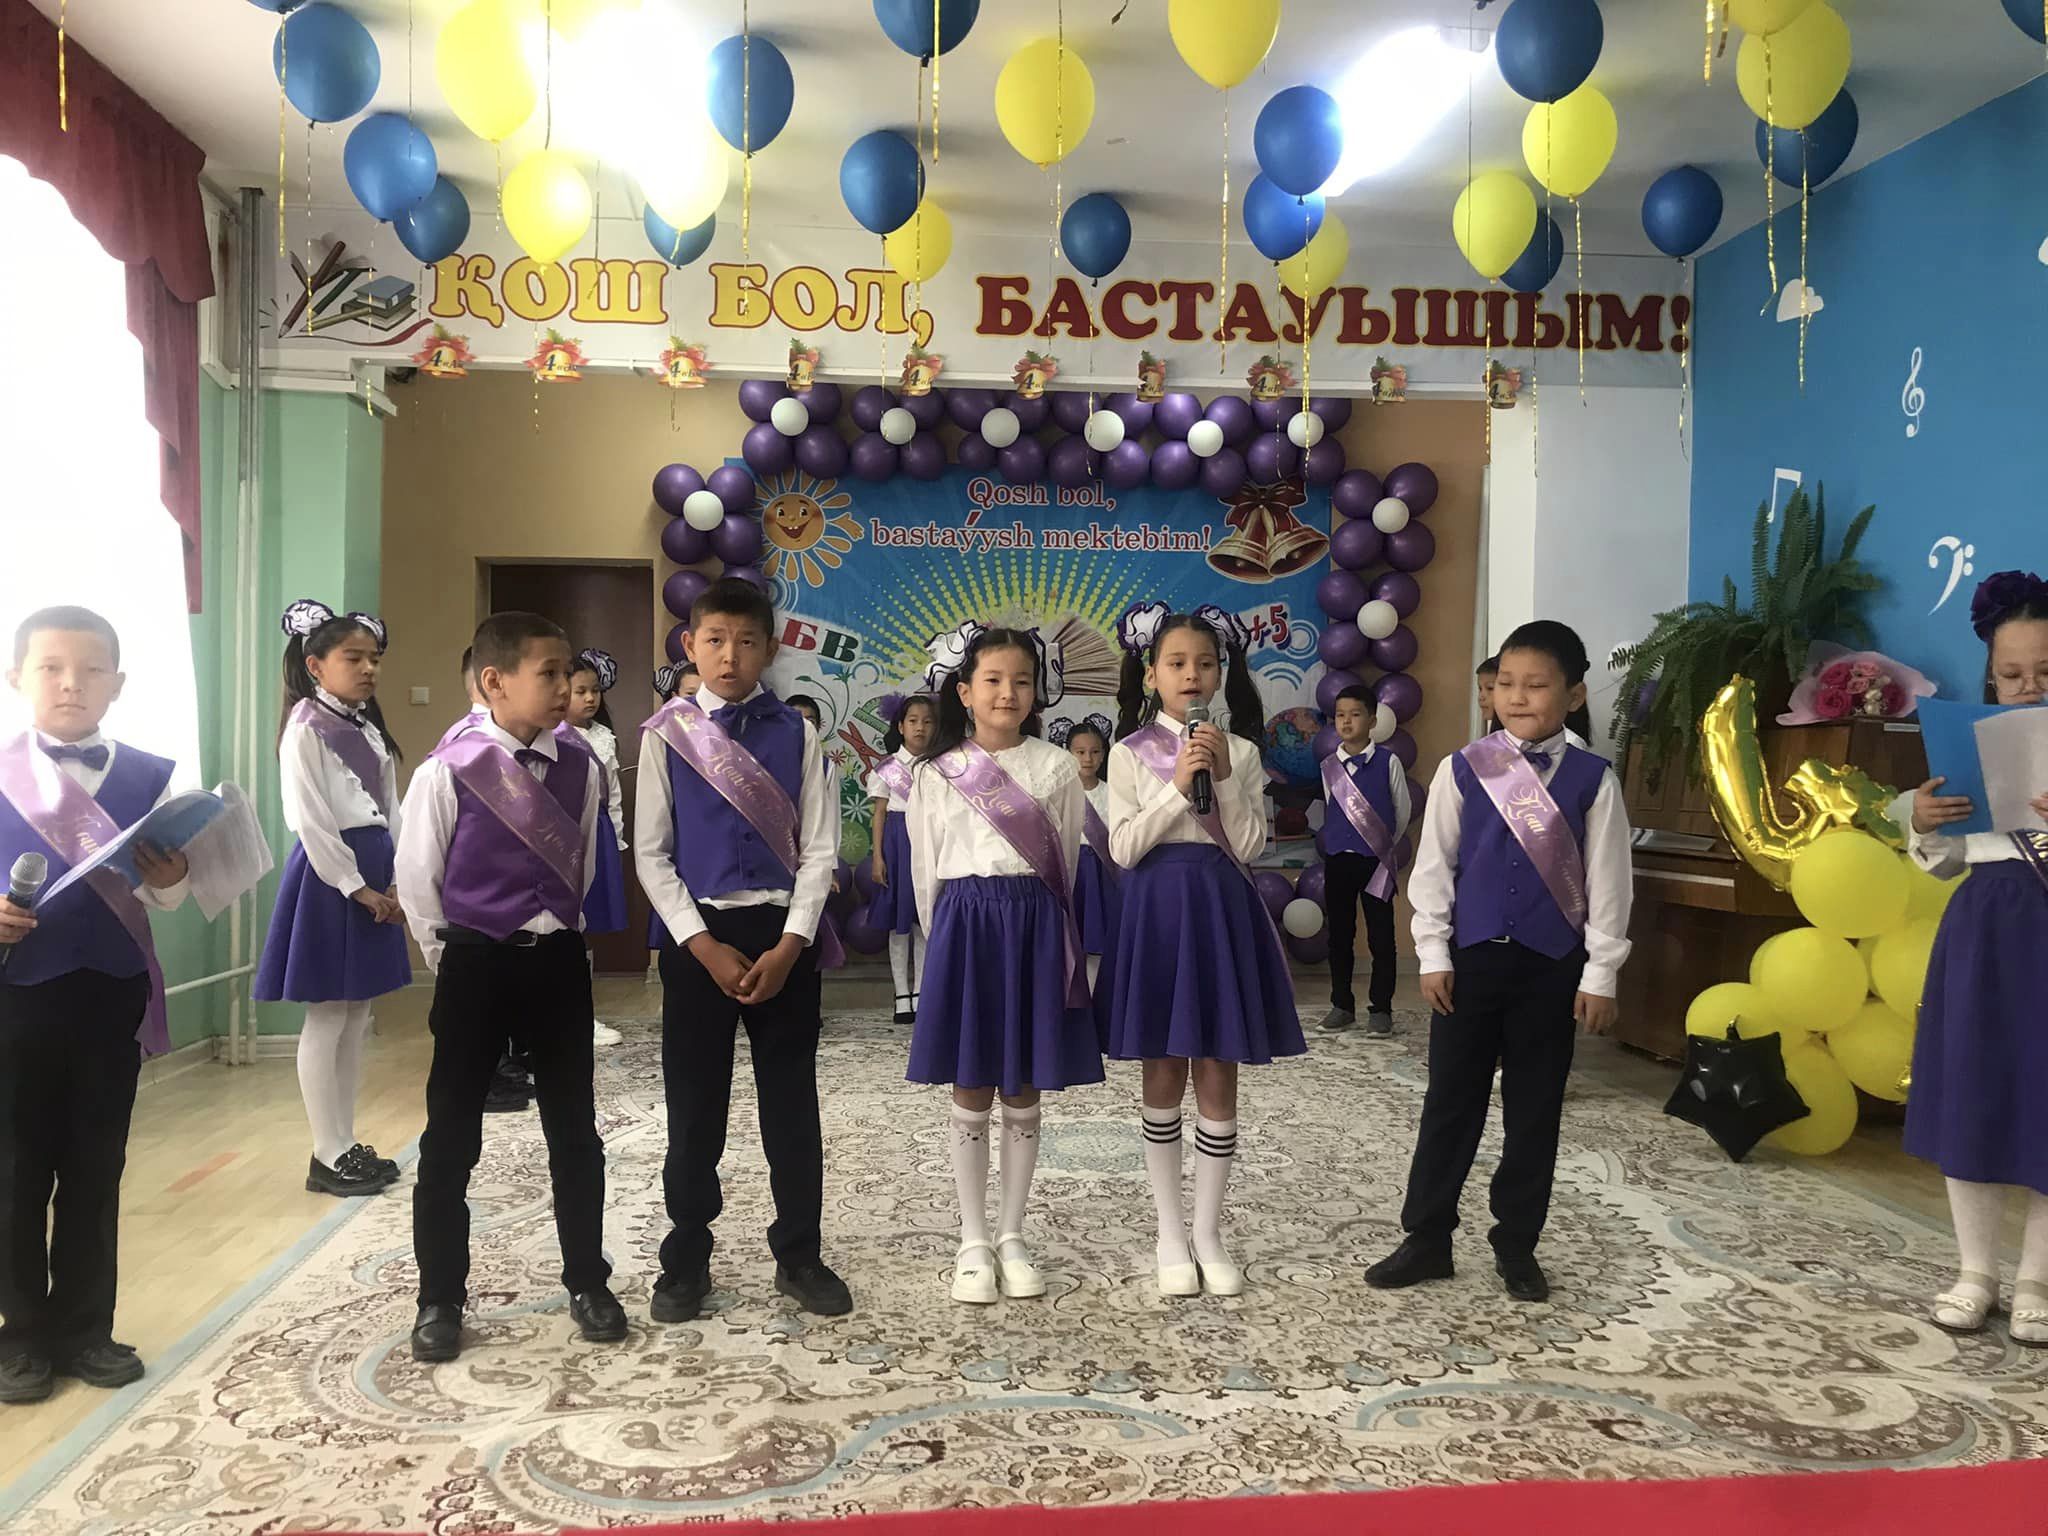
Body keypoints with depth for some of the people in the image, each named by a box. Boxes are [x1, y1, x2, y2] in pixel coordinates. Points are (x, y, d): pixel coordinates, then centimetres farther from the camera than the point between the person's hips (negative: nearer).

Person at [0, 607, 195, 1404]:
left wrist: (169, 880, -19)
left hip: (112, 995, 1)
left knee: (96, 1168, 11)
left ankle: (82, 1328, 25)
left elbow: (165, 900, 3)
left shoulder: (150, 778, 1)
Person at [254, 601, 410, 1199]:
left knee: (357, 1018, 12)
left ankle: (346, 1144, 20)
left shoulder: (370, 728, 14)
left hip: (374, 872, 8)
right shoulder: (306, 728, -10)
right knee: (326, 1021, -1)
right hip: (330, 874, -8)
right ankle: (329, 1156, 7)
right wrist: (358, 888, -15)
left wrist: (395, 881, 2)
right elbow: (312, 821, -15)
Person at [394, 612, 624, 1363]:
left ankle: (588, 1283, 26)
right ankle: (440, 1299, 22)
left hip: (558, 960, 3)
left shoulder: (580, 767, -2)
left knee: (574, 1131, 11)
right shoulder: (448, 770, -13)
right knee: (451, 1137, 6)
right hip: (475, 962, -3)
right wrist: (450, 961, 2)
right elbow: (417, 879, -3)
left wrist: (560, 933, 13)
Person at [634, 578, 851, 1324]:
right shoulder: (665, 734, -1)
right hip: (697, 934, -1)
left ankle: (799, 1254, 23)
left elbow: (819, 847, -1)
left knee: (791, 1100, 8)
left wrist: (790, 944, -10)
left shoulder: (796, 733, 0)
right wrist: (704, 945, -10)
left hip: (782, 933, 1)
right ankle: (686, 1259, 23)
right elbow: (650, 853, -2)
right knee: (694, 1105, 7)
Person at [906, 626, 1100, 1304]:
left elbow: (1065, 864, 8)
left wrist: (1033, 924, 10)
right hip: (965, 926, 0)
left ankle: (1012, 1237, 21)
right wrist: (945, 937, 10)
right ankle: (973, 1242, 18)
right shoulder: (936, 772, 3)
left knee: (1023, 1095, 7)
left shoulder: (1056, 769, 2)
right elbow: (926, 870, 8)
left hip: (1035, 927, 0)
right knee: (970, 1095, 5)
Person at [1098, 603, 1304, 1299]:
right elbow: (1123, 848, -7)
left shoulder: (1240, 751, 4)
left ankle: (1209, 1234, 18)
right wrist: (1177, 785, -15)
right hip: (1156, 909, -1)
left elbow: (1249, 846, -2)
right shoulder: (1131, 752, 0)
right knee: (1163, 1081, 6)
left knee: (1217, 1079, 5)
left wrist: (1224, 778, -13)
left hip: (1221, 910, 1)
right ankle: (1170, 1235, 19)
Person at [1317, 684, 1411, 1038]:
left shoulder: (1388, 762, -5)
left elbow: (1402, 812, 5)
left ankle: (1380, 1009, 8)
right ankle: (1342, 1005, 20)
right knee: (1339, 936, 10)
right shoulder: (1328, 766, 4)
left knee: (1381, 938, 0)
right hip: (1337, 860, 3)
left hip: (1376, 861, -3)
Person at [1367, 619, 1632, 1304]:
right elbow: (1433, 867, 0)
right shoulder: (1462, 770, -3)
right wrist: (1433, 956, -2)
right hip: (1471, 958, 0)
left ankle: (1517, 1246, 24)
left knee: (1535, 1109, 9)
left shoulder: (1592, 779, -3)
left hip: (1552, 966, 0)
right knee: (1450, 1101, 7)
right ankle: (1426, 1238, 19)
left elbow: (1608, 882, -1)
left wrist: (1600, 974, -2)